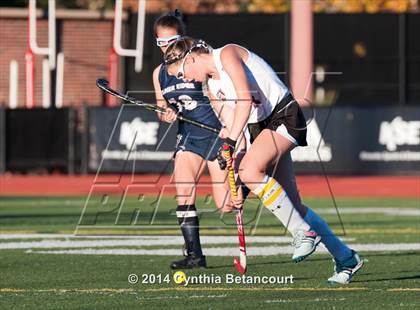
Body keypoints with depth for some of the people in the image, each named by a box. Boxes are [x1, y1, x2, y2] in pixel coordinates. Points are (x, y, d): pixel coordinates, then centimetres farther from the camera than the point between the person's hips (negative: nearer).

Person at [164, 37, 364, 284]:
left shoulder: (227, 54, -11)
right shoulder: (212, 87, 15)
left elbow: (245, 97, -23)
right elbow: (231, 127, 15)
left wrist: (231, 139, -30)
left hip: (284, 115, -9)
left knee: (251, 170, -29)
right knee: (292, 204, 2)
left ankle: (304, 232, -20)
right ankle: (346, 258, 12)